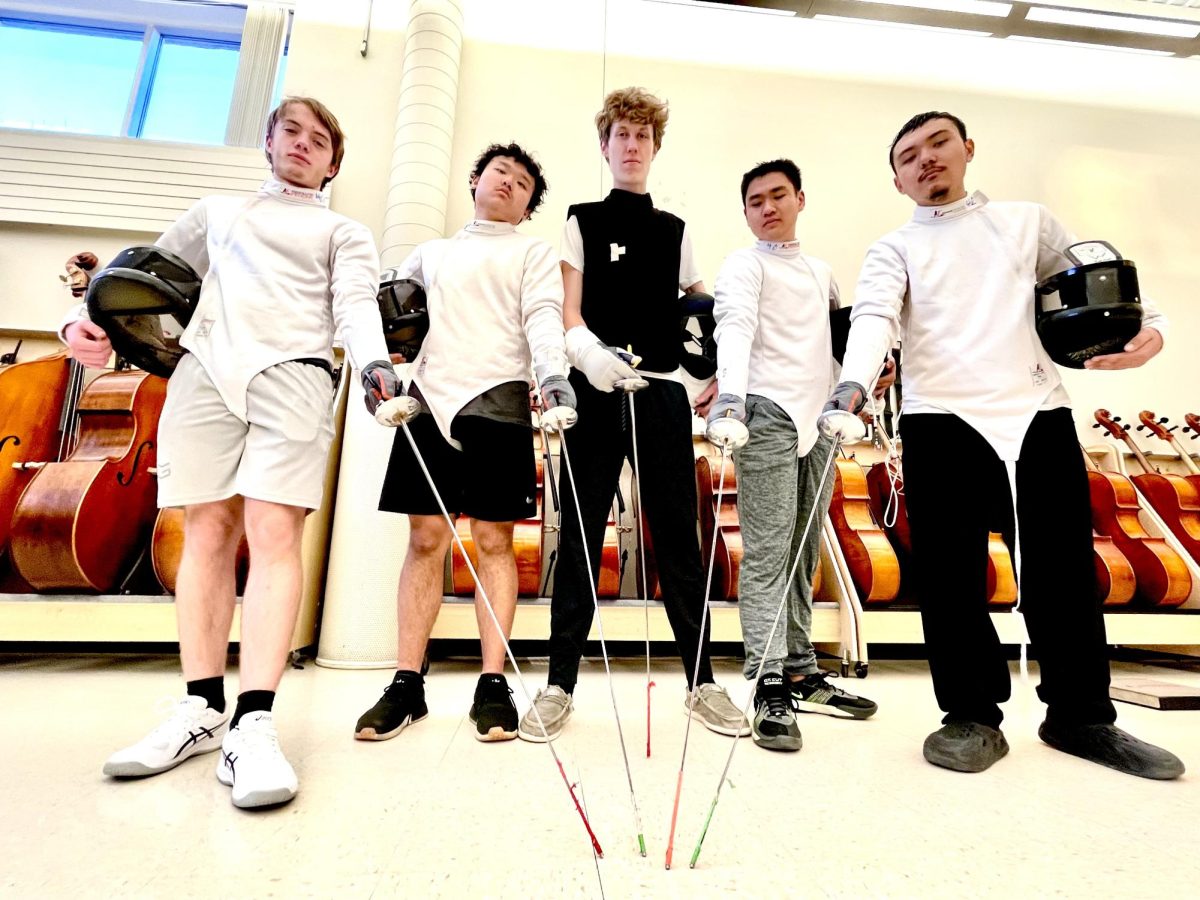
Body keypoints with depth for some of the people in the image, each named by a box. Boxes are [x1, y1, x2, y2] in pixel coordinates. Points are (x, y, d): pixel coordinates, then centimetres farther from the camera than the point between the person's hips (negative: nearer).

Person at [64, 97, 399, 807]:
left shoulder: (344, 233, 21)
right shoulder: (216, 213, 31)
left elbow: (355, 303, 2)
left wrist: (375, 363, -19)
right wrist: (88, 315, 8)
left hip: (293, 372, -3)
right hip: (205, 369, 3)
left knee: (275, 534, -15)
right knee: (208, 533, -1)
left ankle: (254, 724, -17)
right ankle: (202, 710, 8)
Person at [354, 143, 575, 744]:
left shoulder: (533, 253, 15)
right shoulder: (430, 253, 27)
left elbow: (542, 319, -3)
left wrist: (555, 377, -20)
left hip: (498, 401, -2)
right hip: (430, 400, 3)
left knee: (493, 541, -4)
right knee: (426, 540, 1)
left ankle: (493, 685, 4)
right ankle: (407, 684, 9)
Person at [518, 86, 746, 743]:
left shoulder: (675, 230, 20)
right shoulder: (581, 221, 13)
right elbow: (567, 310, 1)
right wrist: (587, 350, -20)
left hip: (662, 390, 2)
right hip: (594, 388, -2)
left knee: (678, 536, 2)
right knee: (581, 534, -1)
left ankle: (701, 681, 12)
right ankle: (560, 682, 9)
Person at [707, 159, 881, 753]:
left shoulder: (821, 272, 23)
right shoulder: (744, 265, 2)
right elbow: (735, 328, -15)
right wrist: (731, 397, -32)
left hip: (818, 422, 7)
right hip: (769, 416, -7)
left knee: (804, 555, 9)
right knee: (766, 554, -9)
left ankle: (801, 671, 19)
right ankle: (770, 687, -6)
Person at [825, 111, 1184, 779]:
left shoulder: (1030, 223, 21)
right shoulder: (894, 249, 12)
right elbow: (874, 316, -7)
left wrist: (1149, 326, -2)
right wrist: (854, 383, -27)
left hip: (1039, 415, 2)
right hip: (941, 422, -2)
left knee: (1065, 571, 6)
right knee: (951, 577, -1)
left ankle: (1082, 716, 23)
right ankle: (973, 716, 13)